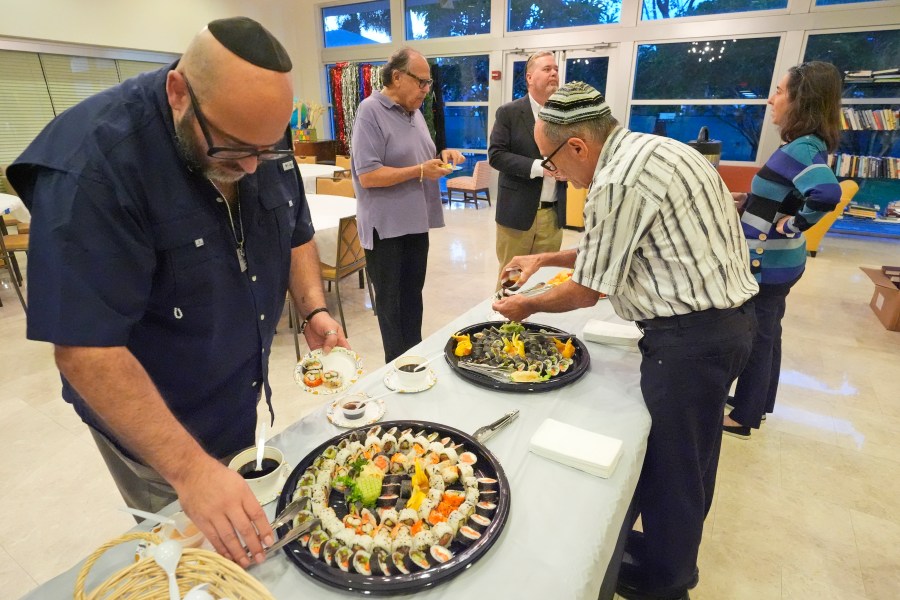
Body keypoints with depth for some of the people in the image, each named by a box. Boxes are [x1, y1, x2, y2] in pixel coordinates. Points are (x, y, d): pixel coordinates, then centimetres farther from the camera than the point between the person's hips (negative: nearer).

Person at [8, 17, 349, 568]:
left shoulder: (262, 136, -9)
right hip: (155, 424, -5)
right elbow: (86, 347, -30)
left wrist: (315, 310, -12)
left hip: (247, 396, 5)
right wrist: (190, 468, -34)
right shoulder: (90, 164, -28)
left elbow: (296, 234, 5)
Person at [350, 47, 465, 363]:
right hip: (387, 228, -8)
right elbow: (367, 176, -20)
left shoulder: (414, 112, 12)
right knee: (393, 307, 6)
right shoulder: (370, 111, -13)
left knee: (412, 301, 17)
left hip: (416, 223, 8)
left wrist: (442, 158, 2)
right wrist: (420, 171, -20)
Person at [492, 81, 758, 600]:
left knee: (670, 463, 9)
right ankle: (675, 553, 47)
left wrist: (529, 305, 5)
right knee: (691, 457, 24)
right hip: (726, 319, 10)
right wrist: (546, 258, 20)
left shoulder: (619, 180, -21)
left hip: (690, 337, -10)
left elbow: (587, 292, -13)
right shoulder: (649, 151, 10)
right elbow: (618, 247, 20)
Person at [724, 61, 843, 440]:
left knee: (754, 338, 4)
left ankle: (742, 418, 21)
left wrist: (792, 227, -23)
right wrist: (749, 199, 9)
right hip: (774, 262, 10)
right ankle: (758, 404, 37)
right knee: (766, 334, 20)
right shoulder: (802, 145, 8)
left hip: (767, 265, -10)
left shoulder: (802, 148, -21)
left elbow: (826, 194, -37)